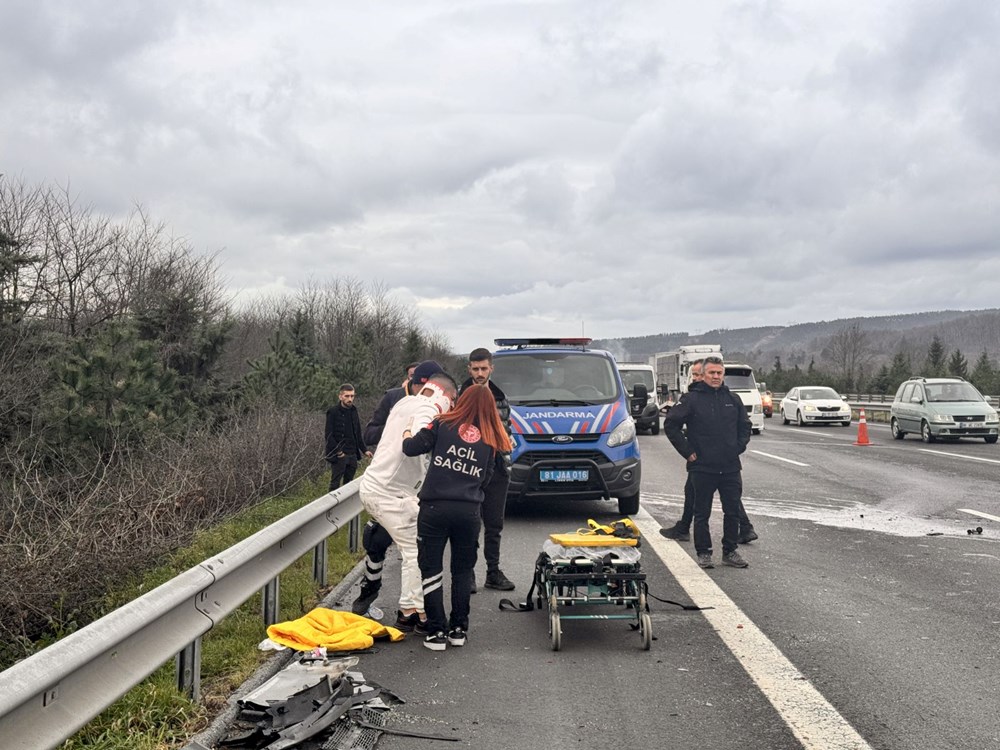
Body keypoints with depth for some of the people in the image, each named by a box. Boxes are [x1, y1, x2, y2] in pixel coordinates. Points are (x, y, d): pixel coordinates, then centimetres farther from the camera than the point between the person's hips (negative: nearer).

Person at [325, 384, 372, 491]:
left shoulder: (354, 412, 13)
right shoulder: (333, 412, -6)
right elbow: (329, 436, -10)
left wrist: (364, 450, 12)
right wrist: (338, 451, -17)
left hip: (352, 455, 6)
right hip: (339, 456, -6)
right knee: (335, 484, -4)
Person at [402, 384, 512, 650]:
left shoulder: (442, 425, -1)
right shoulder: (491, 440, 8)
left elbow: (411, 448, -3)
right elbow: (485, 480, 11)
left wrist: (407, 435, 18)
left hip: (434, 508, -2)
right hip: (469, 511, 3)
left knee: (431, 570, 7)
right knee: (462, 571, 17)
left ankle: (437, 631, 6)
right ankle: (459, 629, 20)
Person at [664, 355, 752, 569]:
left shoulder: (732, 399, 9)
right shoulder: (691, 399, -4)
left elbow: (745, 426, 22)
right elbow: (671, 424, -4)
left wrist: (738, 447, 8)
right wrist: (687, 451, -6)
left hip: (731, 467, 4)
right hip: (702, 467, -4)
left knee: (732, 511, 8)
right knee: (702, 513, 4)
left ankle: (730, 552, 18)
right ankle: (703, 552, 13)